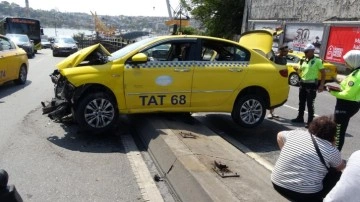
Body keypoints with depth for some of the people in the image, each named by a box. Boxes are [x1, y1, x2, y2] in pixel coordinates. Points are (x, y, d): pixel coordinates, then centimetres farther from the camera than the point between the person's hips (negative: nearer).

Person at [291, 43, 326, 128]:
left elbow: (323, 73, -7)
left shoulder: (317, 61, -8)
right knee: (301, 102, 15)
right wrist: (297, 69, 0)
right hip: (302, 83, 7)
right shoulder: (304, 61, 10)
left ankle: (310, 121, 2)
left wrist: (321, 85, -13)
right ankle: (300, 117, 28)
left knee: (310, 104, -5)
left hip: (311, 84, -7)